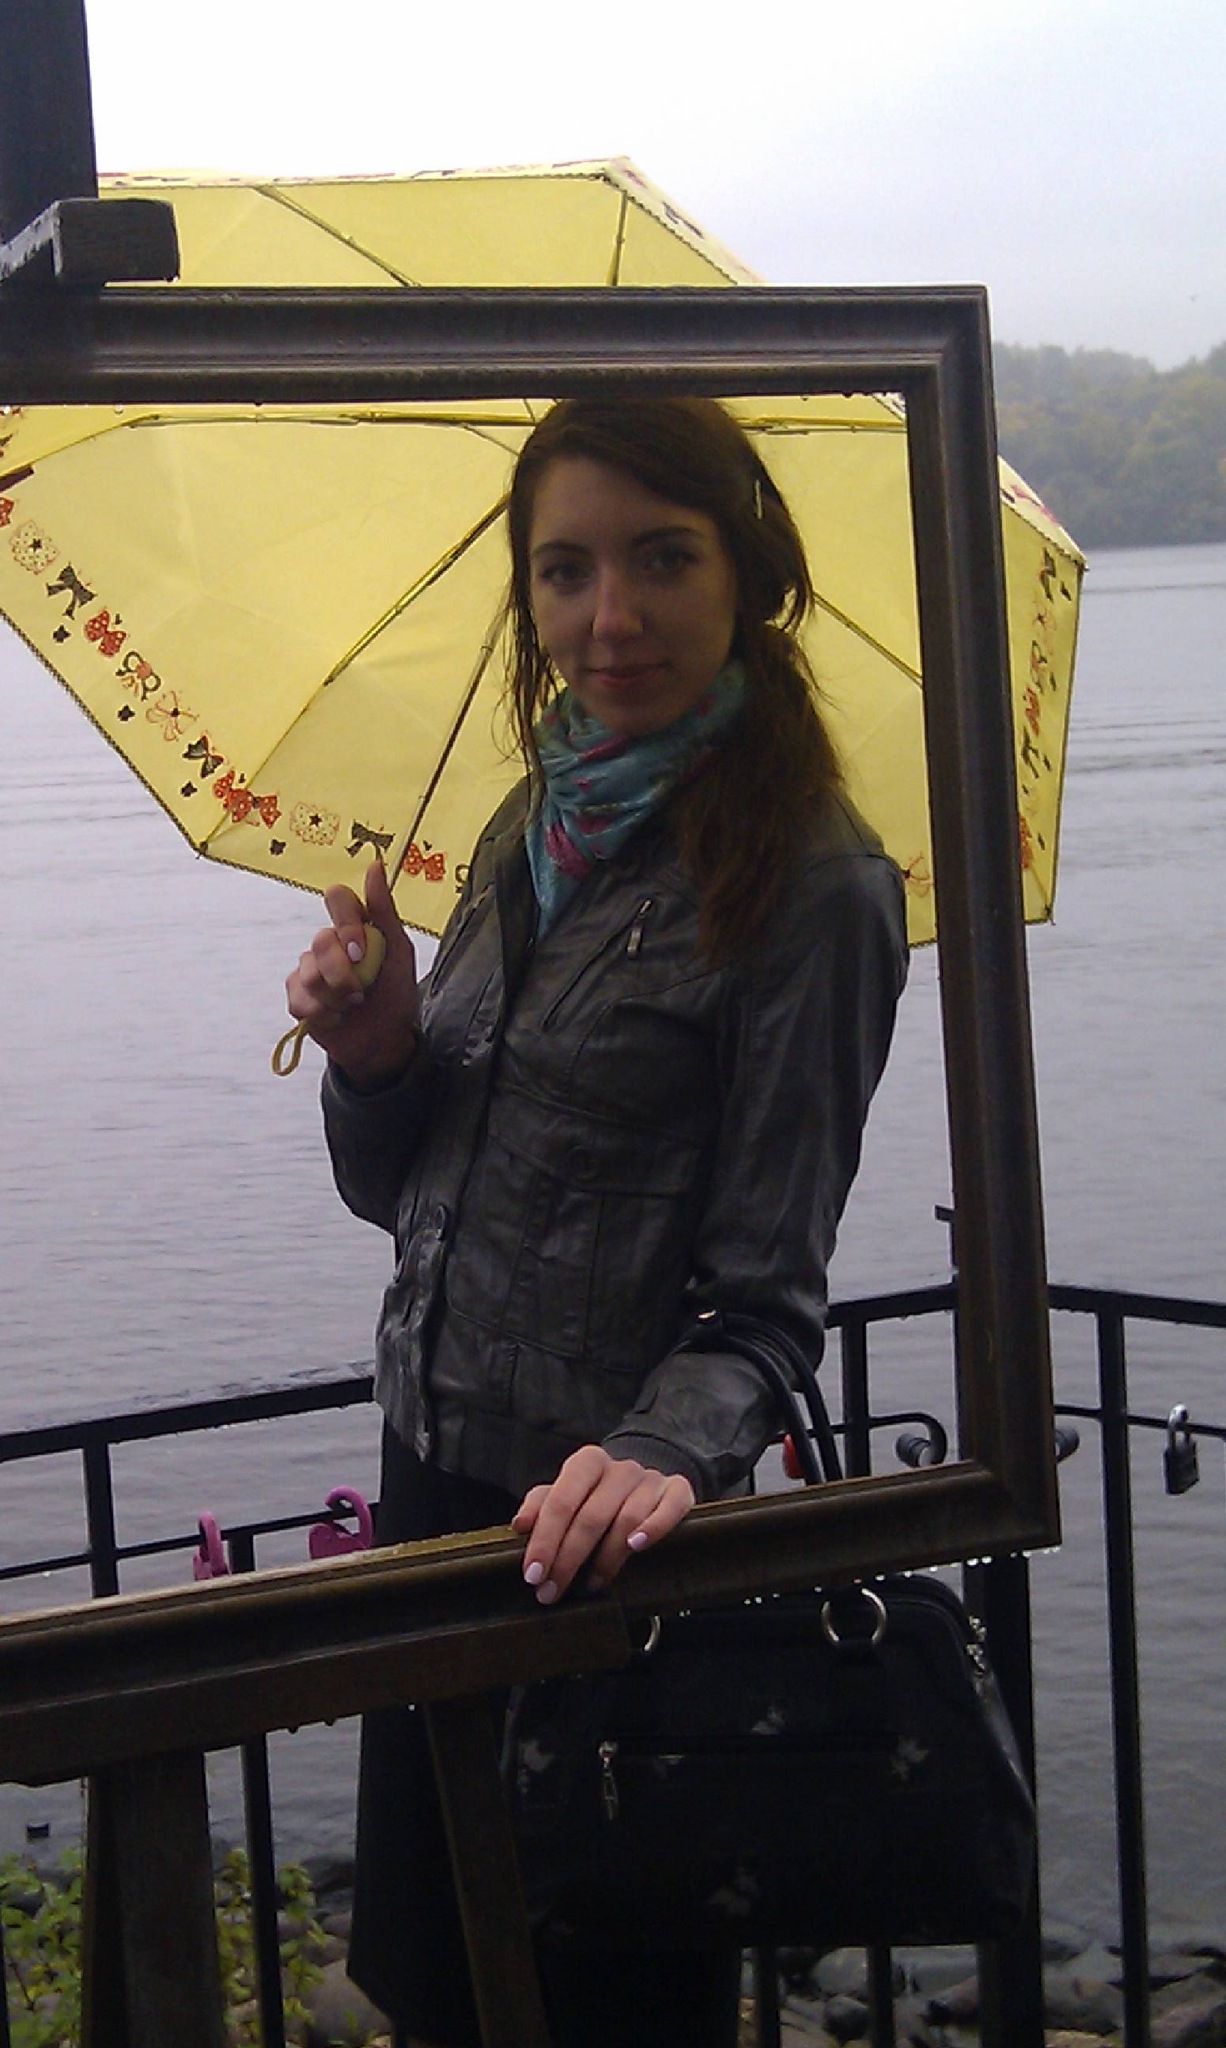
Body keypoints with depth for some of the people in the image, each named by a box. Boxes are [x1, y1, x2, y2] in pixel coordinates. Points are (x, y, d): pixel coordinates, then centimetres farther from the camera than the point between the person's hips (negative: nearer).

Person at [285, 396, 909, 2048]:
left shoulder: (812, 888, -14)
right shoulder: (530, 830, 7)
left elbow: (765, 1292, -14)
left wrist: (667, 1452, -32)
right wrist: (375, 1054, -7)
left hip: (613, 1533, -7)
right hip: (435, 1479, 7)